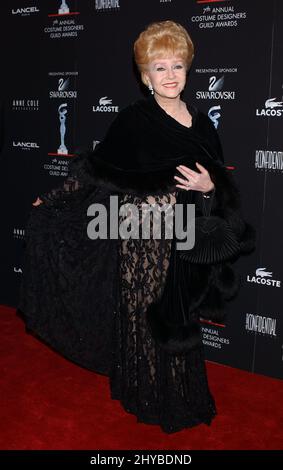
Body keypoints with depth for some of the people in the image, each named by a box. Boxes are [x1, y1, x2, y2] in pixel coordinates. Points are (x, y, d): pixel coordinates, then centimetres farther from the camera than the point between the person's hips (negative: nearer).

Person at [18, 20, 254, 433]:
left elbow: (224, 187, 11)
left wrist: (209, 187, -10)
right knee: (142, 318, 7)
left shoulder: (201, 124, 6)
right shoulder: (133, 120, -7)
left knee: (177, 322, 14)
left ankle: (180, 396, 34)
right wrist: (53, 200, -3)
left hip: (184, 243, 4)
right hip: (141, 242, -4)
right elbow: (96, 171, -3)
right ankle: (146, 396, 29)